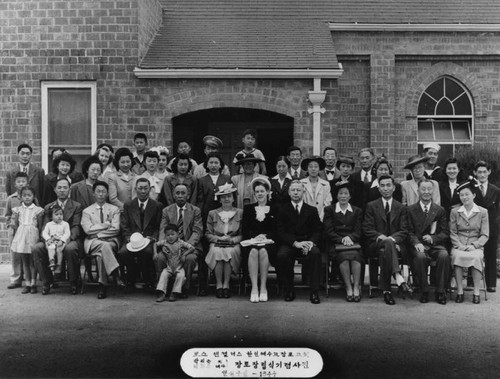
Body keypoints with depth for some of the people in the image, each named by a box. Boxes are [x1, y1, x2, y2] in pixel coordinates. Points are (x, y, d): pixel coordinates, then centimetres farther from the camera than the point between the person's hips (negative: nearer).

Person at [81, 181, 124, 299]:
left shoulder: (114, 209, 14)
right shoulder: (87, 211, 14)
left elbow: (116, 229, -1)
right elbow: (88, 229, -4)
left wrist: (98, 233, -9)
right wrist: (105, 225, -6)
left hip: (111, 241, 1)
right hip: (92, 243, 0)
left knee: (101, 253, -34)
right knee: (104, 246, -36)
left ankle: (102, 286, -32)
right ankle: (116, 275, -44)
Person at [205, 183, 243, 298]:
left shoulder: (240, 213, 14)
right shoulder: (212, 213, 16)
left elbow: (243, 234, 8)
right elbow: (208, 234, 11)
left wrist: (232, 239, -10)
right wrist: (219, 238, -7)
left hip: (233, 245, -1)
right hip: (216, 244, 1)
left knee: (230, 252, -34)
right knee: (217, 252, -33)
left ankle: (226, 284, -26)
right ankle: (219, 285, -25)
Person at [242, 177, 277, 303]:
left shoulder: (274, 209, 15)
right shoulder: (248, 208, 19)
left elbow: (277, 230, 6)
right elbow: (244, 229, 9)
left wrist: (265, 236, -12)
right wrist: (254, 237, -11)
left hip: (268, 242, -1)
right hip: (251, 242, 1)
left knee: (263, 251, -35)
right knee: (253, 252, -34)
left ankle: (263, 287, -27)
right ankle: (254, 288, -34)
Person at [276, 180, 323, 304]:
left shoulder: (312, 210, 16)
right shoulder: (283, 210, 12)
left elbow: (318, 231, 7)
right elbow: (280, 232, 0)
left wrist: (311, 242, -16)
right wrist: (295, 243, -16)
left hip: (307, 243, 1)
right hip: (288, 244, 0)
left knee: (315, 253, -33)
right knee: (282, 255, -33)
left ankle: (314, 291, -25)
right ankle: (288, 290, -15)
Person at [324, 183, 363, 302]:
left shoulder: (357, 211, 19)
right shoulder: (329, 210, 14)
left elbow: (358, 232, 9)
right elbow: (328, 231, 4)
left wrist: (349, 237, -13)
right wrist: (341, 239, -12)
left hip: (352, 242, 1)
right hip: (336, 244, -1)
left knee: (355, 256, -33)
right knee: (344, 256, -34)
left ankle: (356, 287, -34)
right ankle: (348, 289, -33)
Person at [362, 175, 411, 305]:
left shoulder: (401, 208, 14)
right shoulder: (371, 206, 11)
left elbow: (404, 231, 4)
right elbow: (367, 229, 2)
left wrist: (393, 238, -17)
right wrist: (380, 237, -17)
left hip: (395, 243, 1)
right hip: (376, 244, -1)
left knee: (384, 252, -37)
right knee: (388, 244, -38)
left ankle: (386, 290, -34)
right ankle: (399, 278, -50)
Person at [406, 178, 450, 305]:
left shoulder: (440, 210, 14)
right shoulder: (411, 209, 10)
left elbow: (445, 233, 9)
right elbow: (409, 232, 4)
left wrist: (433, 238, -10)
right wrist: (416, 243, -16)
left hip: (436, 245, 1)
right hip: (418, 246, -1)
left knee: (444, 256, -32)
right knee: (420, 256, -35)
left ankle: (440, 292, -18)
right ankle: (424, 292, -17)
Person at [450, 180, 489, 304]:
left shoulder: (483, 212, 7)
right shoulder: (454, 212, 11)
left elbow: (485, 235, 3)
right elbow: (452, 233, 7)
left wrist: (474, 245, -13)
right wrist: (459, 245, -10)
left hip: (476, 246, -1)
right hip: (459, 246, 1)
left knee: (476, 257, -34)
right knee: (457, 256, -33)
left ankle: (476, 292, -23)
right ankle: (459, 291, -25)